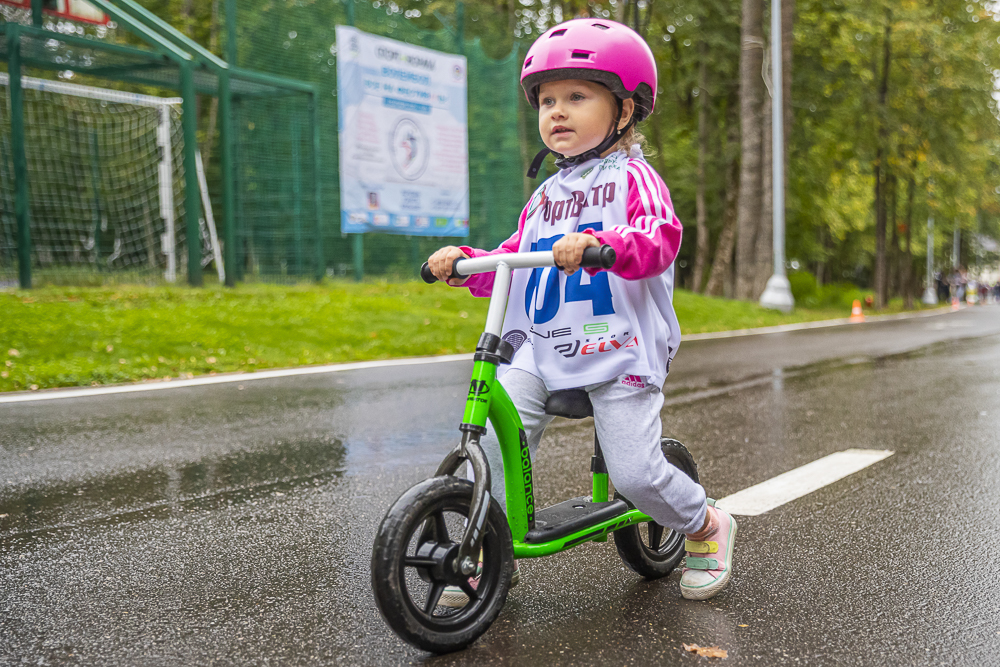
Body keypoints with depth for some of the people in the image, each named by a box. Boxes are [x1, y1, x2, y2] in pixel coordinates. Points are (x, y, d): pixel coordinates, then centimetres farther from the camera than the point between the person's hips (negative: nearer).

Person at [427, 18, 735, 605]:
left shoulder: (633, 178, 0)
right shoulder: (545, 195, 19)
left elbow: (659, 238, -20)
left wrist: (598, 243, -38)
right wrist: (464, 262, 1)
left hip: (619, 352, -5)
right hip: (539, 348, 5)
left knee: (637, 473, -7)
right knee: (494, 436, -15)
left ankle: (707, 529, 24)